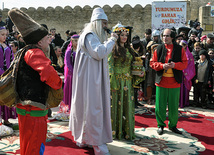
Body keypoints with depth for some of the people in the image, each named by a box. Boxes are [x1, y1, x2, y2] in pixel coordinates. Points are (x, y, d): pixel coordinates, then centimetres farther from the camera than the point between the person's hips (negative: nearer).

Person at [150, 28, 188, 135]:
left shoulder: (179, 49, 3)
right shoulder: (159, 49, 5)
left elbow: (184, 63, 0)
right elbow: (152, 63, 3)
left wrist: (174, 65, -18)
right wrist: (162, 66, -15)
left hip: (174, 82, 0)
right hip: (161, 81, 0)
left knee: (174, 106, 7)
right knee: (160, 106, 3)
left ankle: (172, 125, 25)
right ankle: (161, 125, 21)